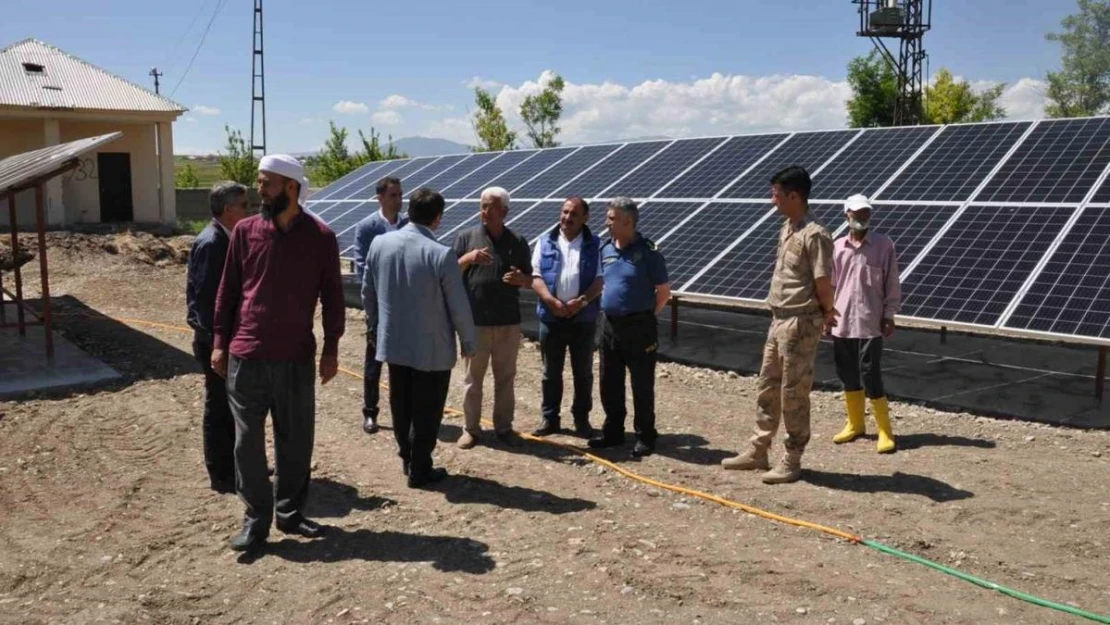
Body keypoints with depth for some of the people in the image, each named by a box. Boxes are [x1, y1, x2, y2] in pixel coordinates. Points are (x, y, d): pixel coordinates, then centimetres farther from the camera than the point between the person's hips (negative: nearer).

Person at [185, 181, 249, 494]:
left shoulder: (226, 239, 9)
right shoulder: (210, 243, -19)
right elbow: (203, 297, -22)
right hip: (216, 340, -9)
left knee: (231, 404, 19)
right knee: (218, 407, 2)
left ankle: (233, 463, 32)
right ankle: (220, 475, 13)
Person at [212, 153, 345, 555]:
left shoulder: (320, 237, -1)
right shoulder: (245, 231, 3)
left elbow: (332, 296, 3)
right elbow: (227, 290, 8)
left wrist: (331, 349, -1)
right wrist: (220, 342, 4)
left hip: (297, 357, 0)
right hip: (246, 356, 1)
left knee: (296, 442, 9)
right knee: (247, 442, 5)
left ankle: (291, 513, 25)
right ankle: (256, 520, 17)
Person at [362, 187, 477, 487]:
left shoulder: (380, 243, -5)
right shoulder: (441, 255, -20)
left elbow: (367, 292, 6)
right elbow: (459, 307, -14)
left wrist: (376, 325, 22)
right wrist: (469, 343, 1)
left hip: (393, 342, 5)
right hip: (432, 347, -5)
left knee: (401, 406, 20)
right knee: (427, 410, 10)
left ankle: (406, 458, 36)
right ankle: (419, 470, 20)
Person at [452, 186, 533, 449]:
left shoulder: (517, 242, 6)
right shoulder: (466, 237, 2)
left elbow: (529, 280, 11)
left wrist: (521, 278, -12)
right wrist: (467, 259, -17)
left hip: (508, 322, 1)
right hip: (474, 321, -1)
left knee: (505, 378, 9)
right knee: (473, 378, 6)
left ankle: (504, 426, 20)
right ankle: (471, 428, 16)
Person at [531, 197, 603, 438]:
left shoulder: (595, 245, 3)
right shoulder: (546, 242, 5)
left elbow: (601, 279, -3)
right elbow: (535, 276, -1)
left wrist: (581, 301, -18)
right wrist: (552, 301, -16)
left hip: (583, 318, -1)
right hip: (551, 317, 1)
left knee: (583, 372, 8)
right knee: (551, 372, 9)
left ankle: (581, 419, 19)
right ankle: (550, 418, 19)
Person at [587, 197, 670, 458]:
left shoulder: (648, 251, -10)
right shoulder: (605, 249, 7)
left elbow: (664, 292, -5)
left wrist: (644, 316, 2)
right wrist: (609, 306, 12)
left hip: (639, 328, -6)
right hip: (610, 326, 6)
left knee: (642, 385, 2)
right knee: (609, 383, 12)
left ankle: (645, 437, 13)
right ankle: (612, 432, 26)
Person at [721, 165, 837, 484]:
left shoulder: (814, 235, -18)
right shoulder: (786, 228, 12)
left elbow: (823, 282, -17)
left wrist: (826, 314, 0)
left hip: (800, 324, -9)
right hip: (778, 320, 9)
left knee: (793, 393, 0)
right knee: (768, 386, 15)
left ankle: (792, 461, 11)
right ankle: (758, 452, 26)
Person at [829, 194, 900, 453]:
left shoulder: (883, 244, -2)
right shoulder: (837, 247, 5)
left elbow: (892, 283, -1)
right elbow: (829, 283, 9)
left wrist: (889, 315, -5)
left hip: (870, 323, -4)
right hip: (841, 322, 4)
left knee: (870, 376, -6)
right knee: (848, 375, 12)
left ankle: (885, 431, 7)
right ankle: (855, 424, 28)